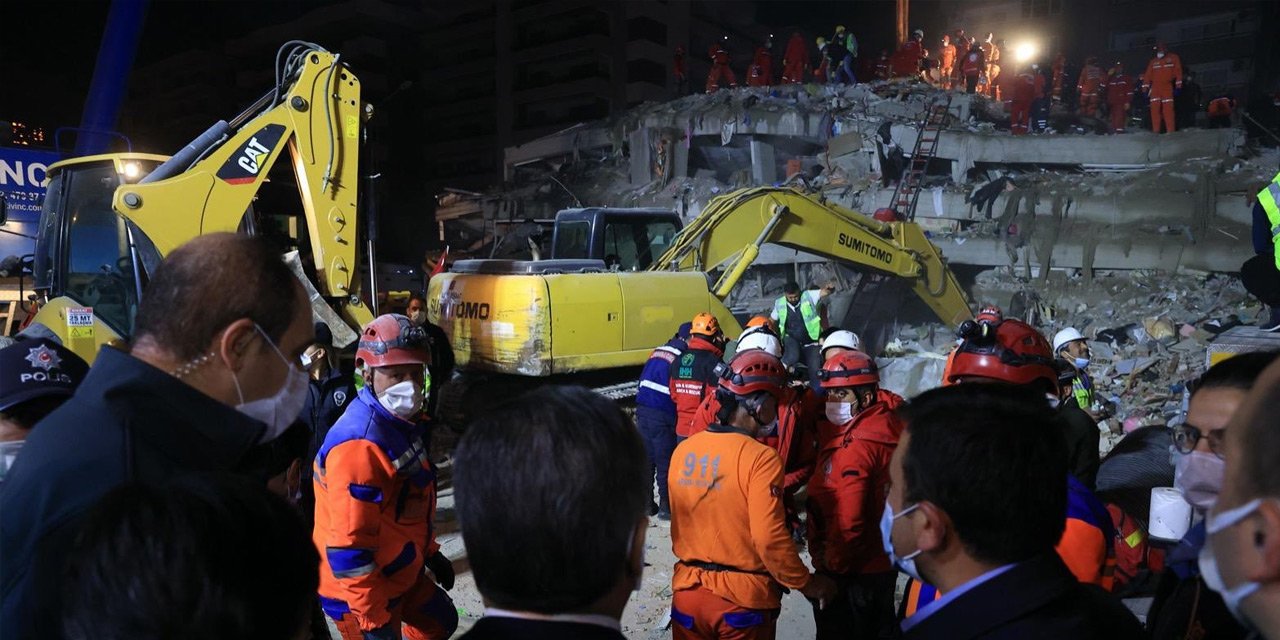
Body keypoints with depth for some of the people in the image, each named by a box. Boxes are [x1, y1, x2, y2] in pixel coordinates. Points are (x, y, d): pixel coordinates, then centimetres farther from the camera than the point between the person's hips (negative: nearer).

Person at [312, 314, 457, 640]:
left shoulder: (402, 423, 3)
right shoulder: (359, 444, -29)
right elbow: (348, 546, -29)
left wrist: (430, 552, 21)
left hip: (401, 574, 9)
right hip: (359, 590, -9)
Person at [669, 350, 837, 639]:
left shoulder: (683, 450, -2)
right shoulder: (761, 458, -18)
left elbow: (680, 525, 7)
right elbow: (770, 538, -22)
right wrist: (807, 583, -8)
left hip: (687, 594, 4)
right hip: (743, 600, -4)